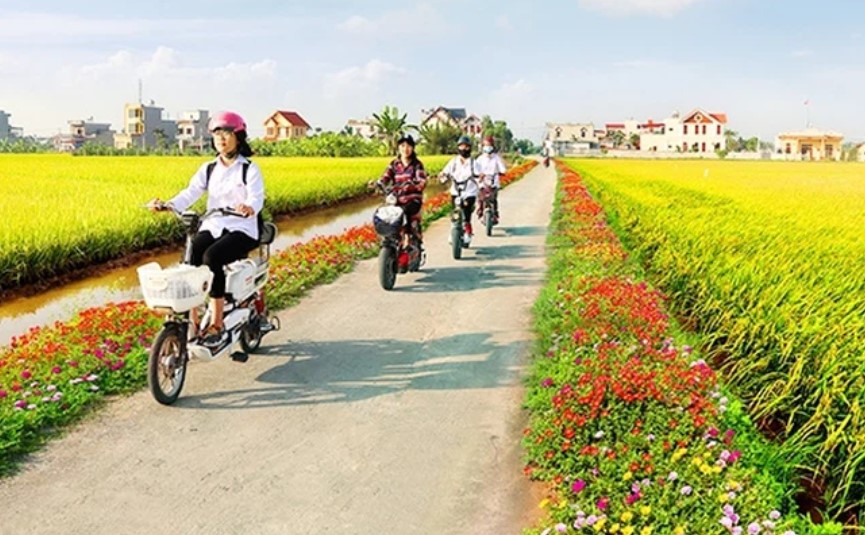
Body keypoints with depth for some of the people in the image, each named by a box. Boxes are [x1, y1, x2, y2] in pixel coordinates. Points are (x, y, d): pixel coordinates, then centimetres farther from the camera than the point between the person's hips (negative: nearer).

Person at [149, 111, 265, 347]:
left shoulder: (249, 169, 0)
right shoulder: (209, 168, 13)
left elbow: (256, 197, -16)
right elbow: (190, 193, 1)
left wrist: (249, 208, -41)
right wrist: (168, 205, -19)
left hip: (241, 230, -4)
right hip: (212, 227, 4)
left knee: (211, 257, -32)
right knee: (188, 259, -25)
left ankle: (217, 324, -22)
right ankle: (192, 320, -17)